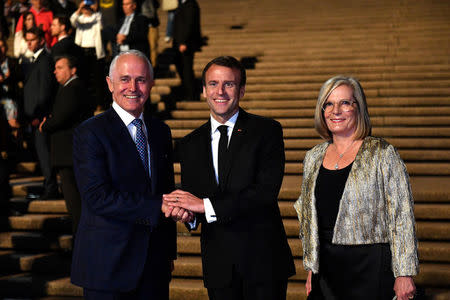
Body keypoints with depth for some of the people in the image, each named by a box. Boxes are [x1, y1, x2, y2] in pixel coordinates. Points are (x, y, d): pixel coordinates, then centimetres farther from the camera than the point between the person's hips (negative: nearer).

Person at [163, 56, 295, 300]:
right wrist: (186, 212, -14)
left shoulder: (267, 131, -4)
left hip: (262, 261, -3)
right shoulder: (190, 144, 9)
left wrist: (207, 205, -20)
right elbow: (191, 198, 11)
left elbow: (267, 191, -16)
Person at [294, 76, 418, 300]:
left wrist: (404, 275, -11)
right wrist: (311, 268, 14)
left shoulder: (382, 154, -5)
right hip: (326, 267, 4)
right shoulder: (313, 158, 10)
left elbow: (403, 217, -7)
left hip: (371, 266, -4)